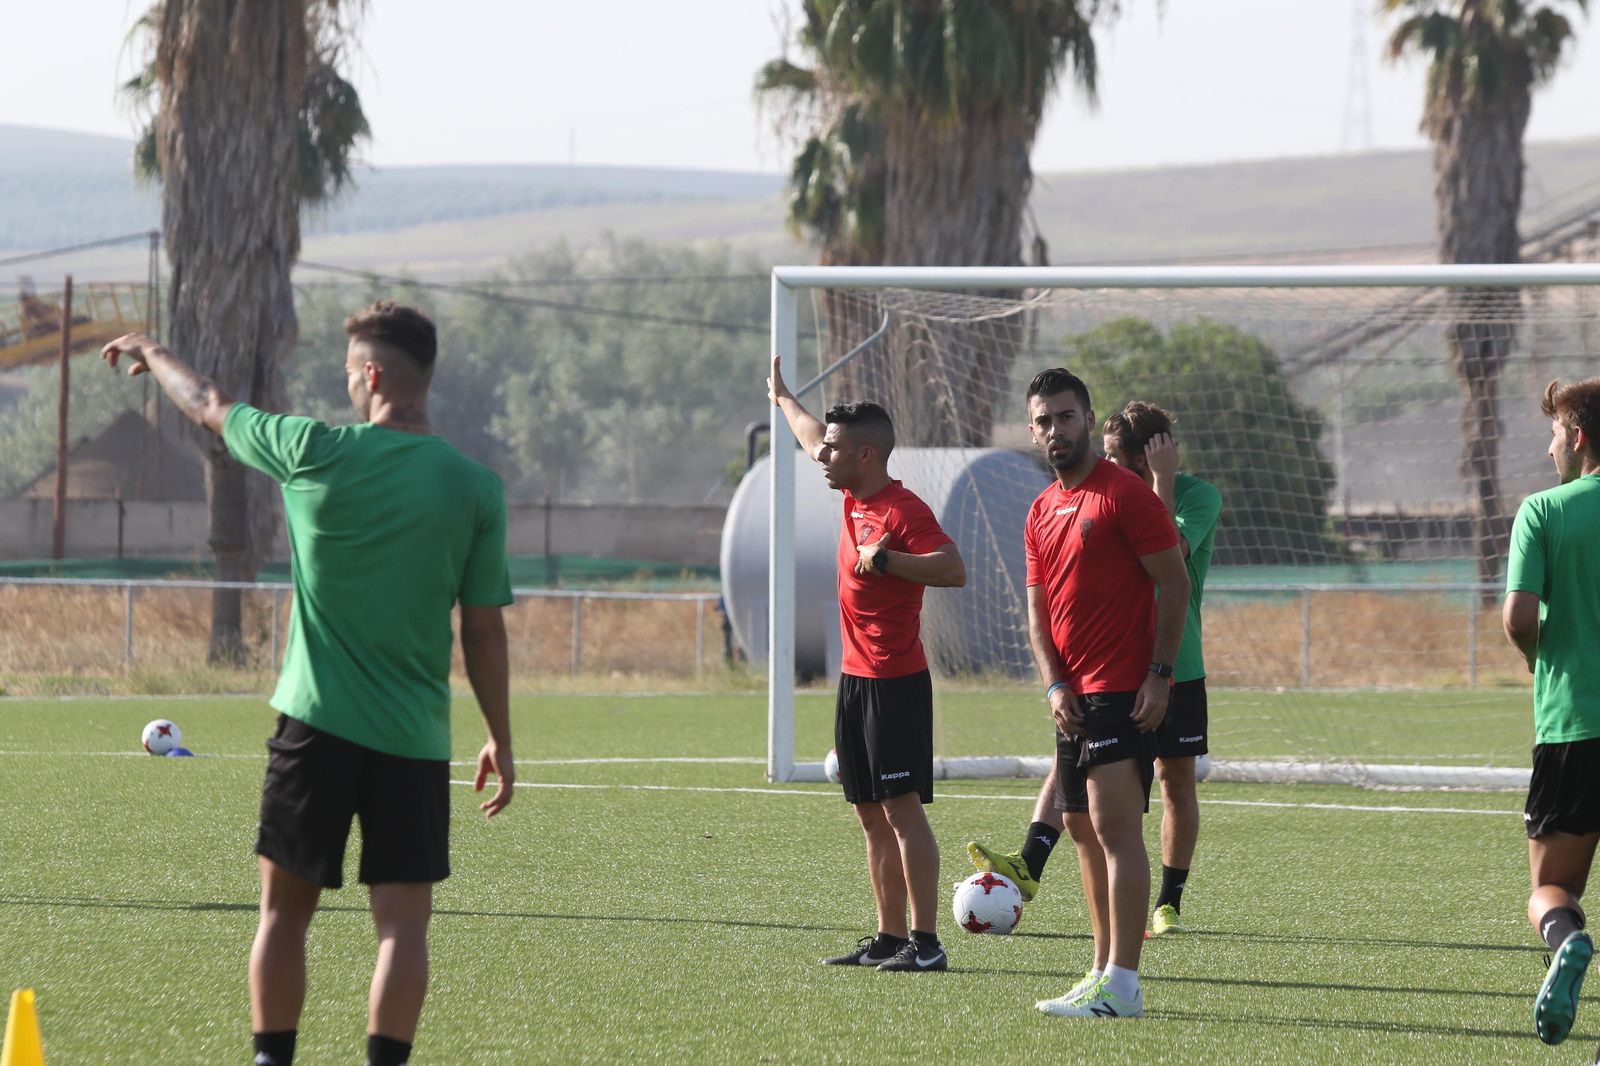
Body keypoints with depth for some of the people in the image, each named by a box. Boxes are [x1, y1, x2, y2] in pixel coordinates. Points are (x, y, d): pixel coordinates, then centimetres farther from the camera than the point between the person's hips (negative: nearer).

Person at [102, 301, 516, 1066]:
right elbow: (484, 632, 1)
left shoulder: (316, 452, -5)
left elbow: (210, 408, 14)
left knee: (284, 909, 11)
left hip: (317, 724, 0)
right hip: (414, 741, 0)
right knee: (403, 922, 0)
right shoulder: (475, 489, -3)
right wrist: (500, 740, 12)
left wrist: (152, 356, 33)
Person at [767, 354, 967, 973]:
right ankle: (889, 938, 15)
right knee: (872, 816, 11)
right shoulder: (855, 498, 12)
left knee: (901, 809, -10)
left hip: (895, 684, -9)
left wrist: (886, 559, -26)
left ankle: (925, 942, -11)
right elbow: (815, 443, 32)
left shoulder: (903, 510, -15)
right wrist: (782, 399, 48)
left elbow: (954, 569, -26)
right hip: (856, 682, 9)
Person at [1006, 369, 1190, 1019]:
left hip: (1126, 691, -9)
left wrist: (1159, 675, -15)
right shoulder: (1042, 513, 15)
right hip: (1074, 693, 9)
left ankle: (1120, 986, -16)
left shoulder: (1125, 493, -8)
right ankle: (1105, 971, 17)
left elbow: (1174, 583, -10)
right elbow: (1039, 611, 16)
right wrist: (1055, 685, 0)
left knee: (1115, 827, -13)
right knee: (1084, 830, 10)